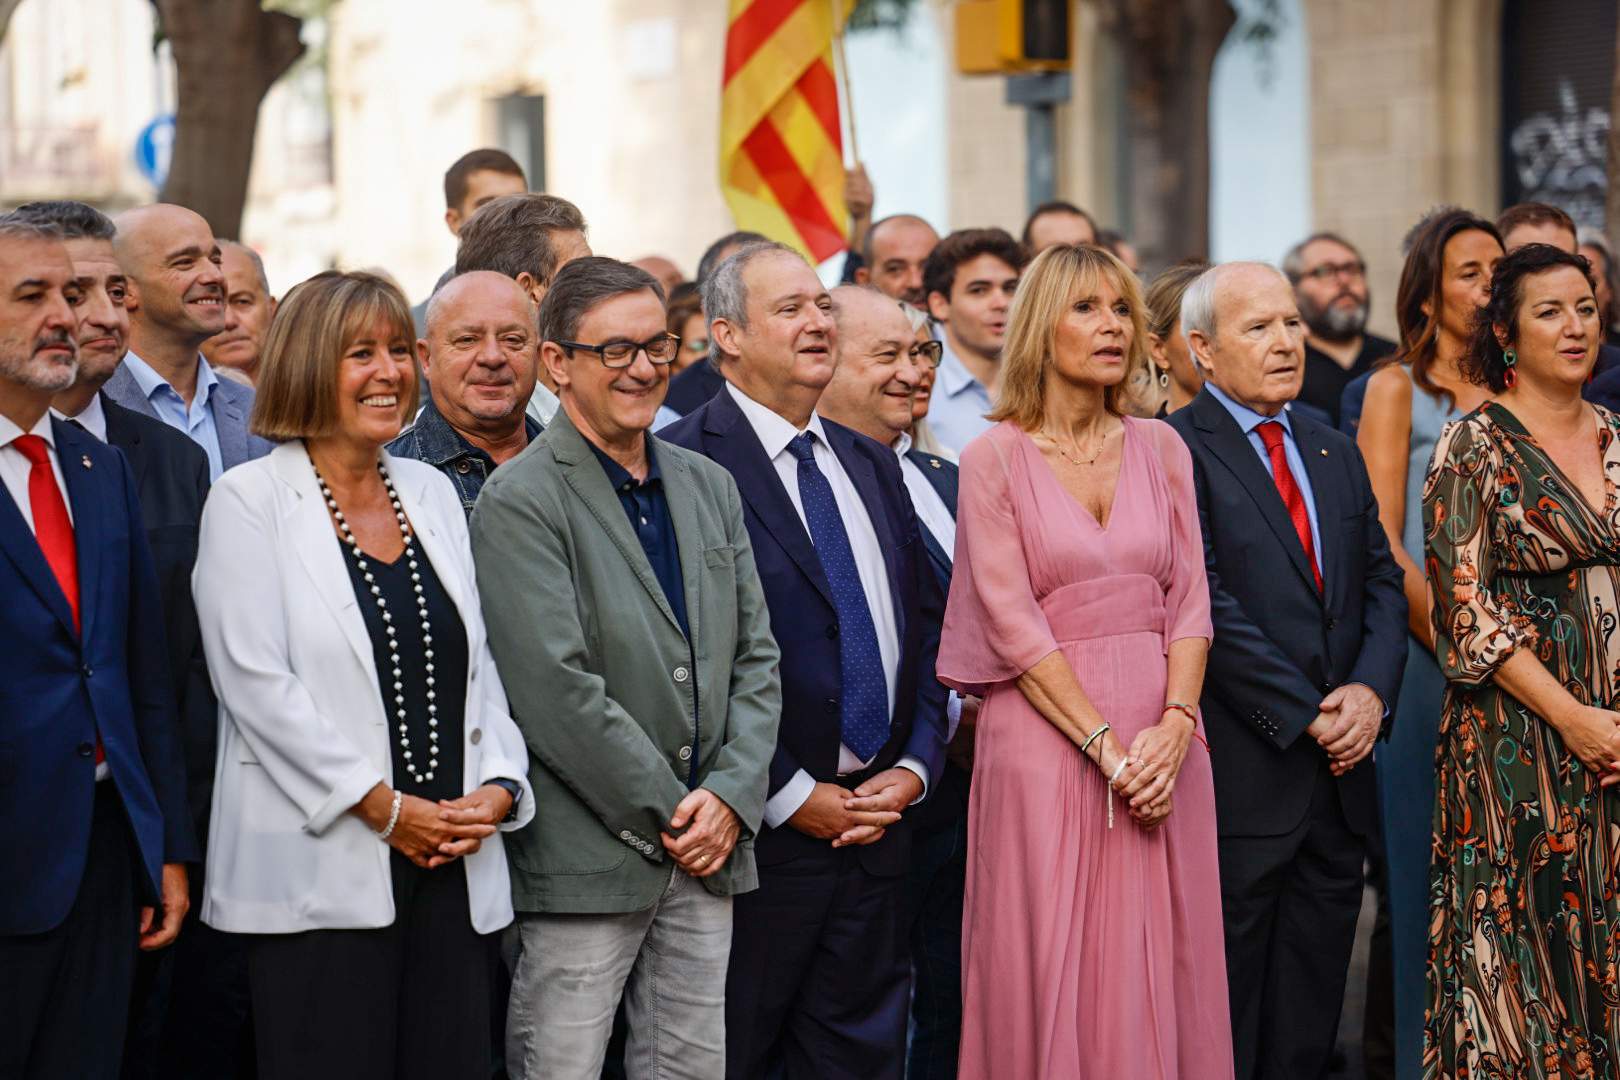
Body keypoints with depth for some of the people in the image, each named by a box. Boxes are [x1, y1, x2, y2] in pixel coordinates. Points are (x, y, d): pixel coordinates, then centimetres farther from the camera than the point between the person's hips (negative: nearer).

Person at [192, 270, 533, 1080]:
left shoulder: (432, 494, 16)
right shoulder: (249, 501, -2)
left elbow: (477, 664, 16)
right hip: (320, 875, -5)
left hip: (454, 867, 5)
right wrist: (384, 807, -12)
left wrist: (497, 789, -1)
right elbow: (256, 683, -10)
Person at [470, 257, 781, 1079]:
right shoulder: (520, 501, -9)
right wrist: (670, 814, -12)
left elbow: (755, 656, 12)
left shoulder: (710, 487, 13)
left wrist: (731, 798, -3)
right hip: (585, 859, -6)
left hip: (707, 853, 6)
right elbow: (557, 690, -16)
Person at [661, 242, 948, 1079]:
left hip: (878, 819, 7)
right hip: (762, 828, -7)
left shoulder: (871, 466, 15)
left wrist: (913, 767, 2)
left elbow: (925, 624, 16)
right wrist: (793, 797, -13)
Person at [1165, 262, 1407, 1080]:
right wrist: (1307, 716, -13)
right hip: (1242, 781, -6)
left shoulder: (1336, 455, 17)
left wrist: (1372, 690, -6)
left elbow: (1382, 583, 13)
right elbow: (1206, 607, -14)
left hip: (1338, 769, 7)